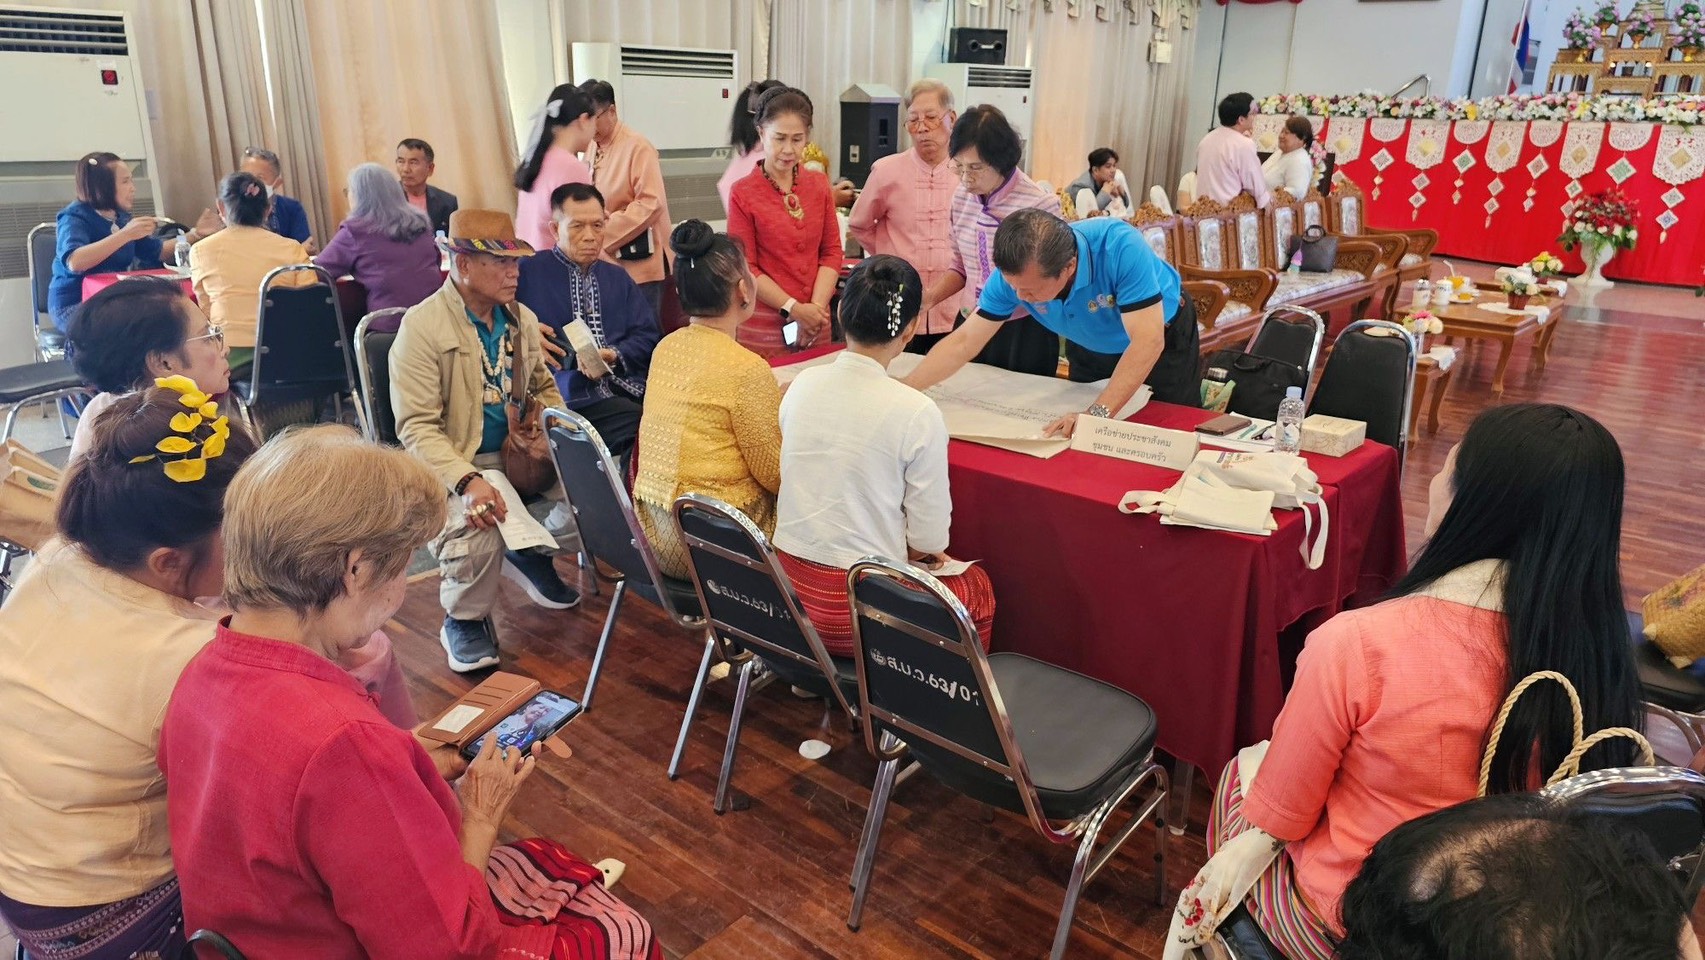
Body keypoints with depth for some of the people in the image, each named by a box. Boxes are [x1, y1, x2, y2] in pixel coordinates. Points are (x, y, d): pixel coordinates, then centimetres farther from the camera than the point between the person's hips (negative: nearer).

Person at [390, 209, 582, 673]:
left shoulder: (522, 319, 8)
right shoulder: (422, 327, -13)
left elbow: (543, 387, 22)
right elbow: (418, 427, -17)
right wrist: (467, 480, -33)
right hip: (459, 462, -6)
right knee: (478, 528, -34)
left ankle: (531, 555, 16)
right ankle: (464, 620, -1)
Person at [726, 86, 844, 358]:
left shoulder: (819, 185, 6)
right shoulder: (743, 193, -6)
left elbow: (832, 251, 5)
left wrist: (815, 308, -9)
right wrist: (794, 309, -14)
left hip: (815, 324, 4)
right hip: (764, 327, -4)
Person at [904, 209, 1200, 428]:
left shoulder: (1120, 247, -42)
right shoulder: (1013, 274, -29)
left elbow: (1148, 340, -45)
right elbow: (964, 341, -24)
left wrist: (1098, 412, -53)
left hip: (1164, 337, -3)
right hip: (1090, 350, 3)